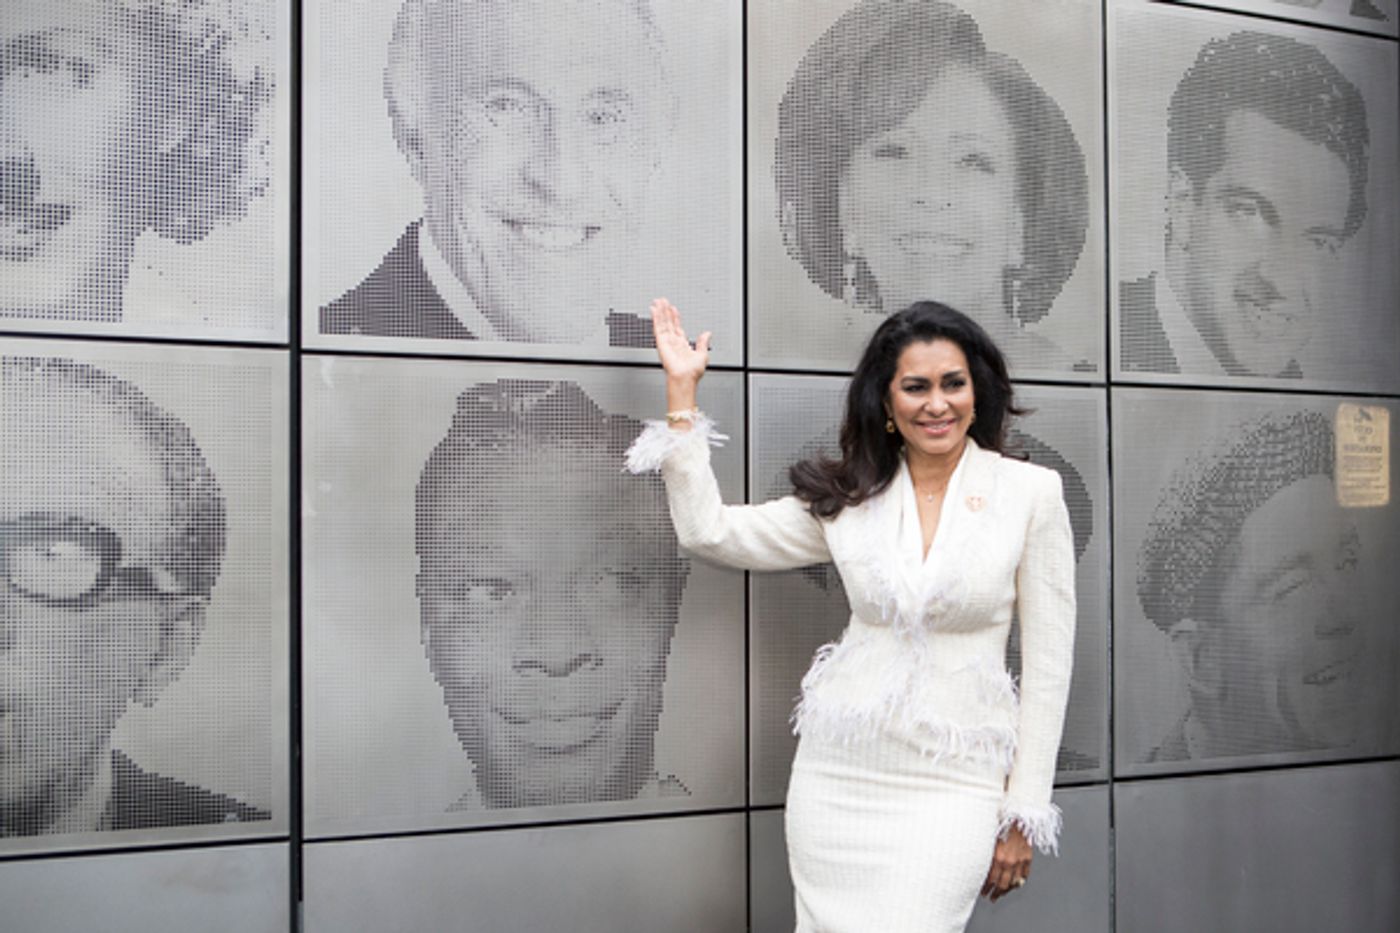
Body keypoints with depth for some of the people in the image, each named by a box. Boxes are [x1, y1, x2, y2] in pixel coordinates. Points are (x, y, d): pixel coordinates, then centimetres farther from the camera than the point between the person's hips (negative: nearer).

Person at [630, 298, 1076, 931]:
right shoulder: (849, 499, 4)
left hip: (952, 781, -2)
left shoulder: (1032, 492, -4)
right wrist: (681, 391, 2)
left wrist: (1023, 814, -2)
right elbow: (708, 531, 1)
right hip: (838, 769, 3)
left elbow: (1047, 662, -1)